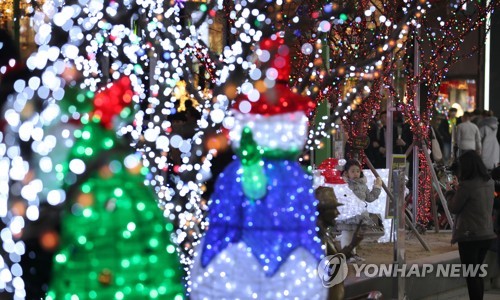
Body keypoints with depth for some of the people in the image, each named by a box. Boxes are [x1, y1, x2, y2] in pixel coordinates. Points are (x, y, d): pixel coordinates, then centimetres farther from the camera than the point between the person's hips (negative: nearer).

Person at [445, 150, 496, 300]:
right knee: (476, 274, 19)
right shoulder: (489, 183, 4)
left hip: (469, 236, -7)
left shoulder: (467, 185, -19)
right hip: (486, 235, 7)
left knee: (471, 275, 1)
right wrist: (458, 189, 15)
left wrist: (450, 192, 7)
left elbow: (454, 208, -8)